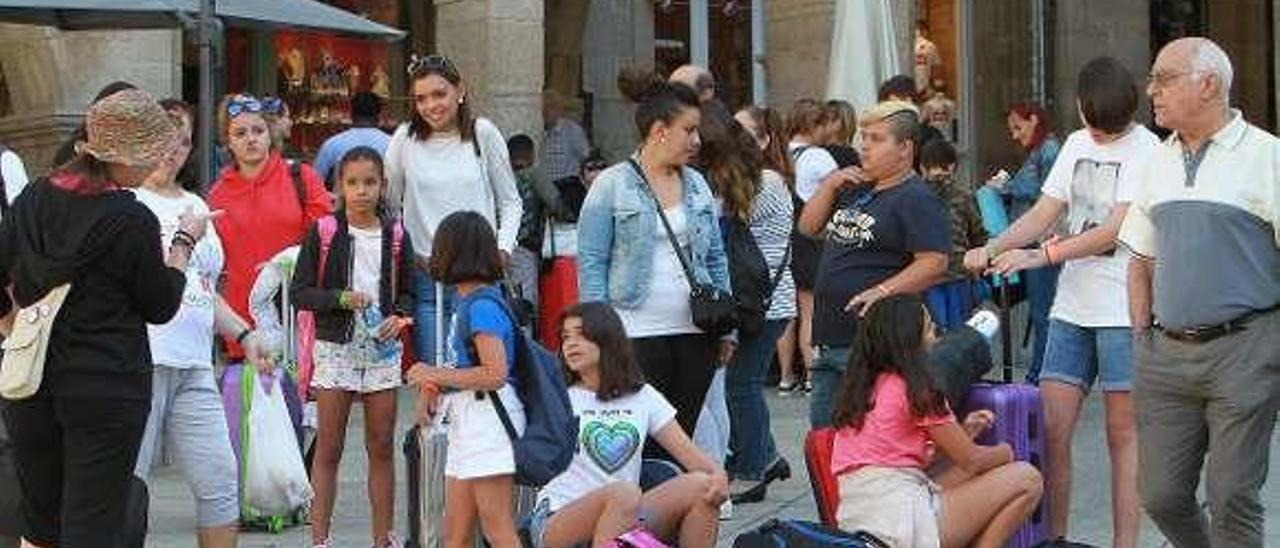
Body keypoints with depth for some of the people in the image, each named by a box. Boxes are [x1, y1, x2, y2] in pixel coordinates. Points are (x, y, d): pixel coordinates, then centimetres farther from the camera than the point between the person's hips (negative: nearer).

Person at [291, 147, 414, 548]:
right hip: (335, 348, -2)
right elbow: (298, 292, -4)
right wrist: (340, 298, -18)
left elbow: (408, 293, 12)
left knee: (382, 448, 6)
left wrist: (400, 317, -8)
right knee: (328, 449, 2)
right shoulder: (323, 234, -3)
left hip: (382, 349, 2)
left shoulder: (395, 237, 4)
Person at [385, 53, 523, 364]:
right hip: (424, 278, 0)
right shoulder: (405, 139, 3)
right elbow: (388, 204, 13)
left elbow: (510, 201, 10)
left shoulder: (483, 134, 3)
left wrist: (503, 248, -4)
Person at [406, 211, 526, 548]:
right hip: (465, 423, 10)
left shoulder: (482, 305, -14)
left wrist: (436, 376, -15)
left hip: (489, 420, -10)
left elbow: (495, 374, -22)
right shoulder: (469, 302, 14)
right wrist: (437, 386, 5)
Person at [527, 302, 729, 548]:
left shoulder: (643, 397, 16)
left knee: (701, 486, -19)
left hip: (629, 521, 4)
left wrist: (717, 474, -12)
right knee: (624, 493, -35)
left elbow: (688, 452, 7)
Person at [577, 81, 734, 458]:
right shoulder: (612, 186, -2)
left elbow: (716, 259, 18)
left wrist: (726, 328, 12)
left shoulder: (697, 185, 14)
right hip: (638, 337, -5)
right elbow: (591, 263, -4)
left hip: (695, 333, 5)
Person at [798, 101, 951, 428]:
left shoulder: (916, 200, -9)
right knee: (821, 434, 14)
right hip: (829, 339, 9)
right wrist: (830, 186, 5)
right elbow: (809, 228, 20)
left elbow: (934, 263, -19)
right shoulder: (854, 190, 19)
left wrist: (882, 291, -26)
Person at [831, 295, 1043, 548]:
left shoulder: (858, 388, 15)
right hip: (903, 523, -9)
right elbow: (971, 460, 0)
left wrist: (962, 434, 14)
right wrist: (1005, 452, 20)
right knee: (1027, 480, -1)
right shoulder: (917, 390, -8)